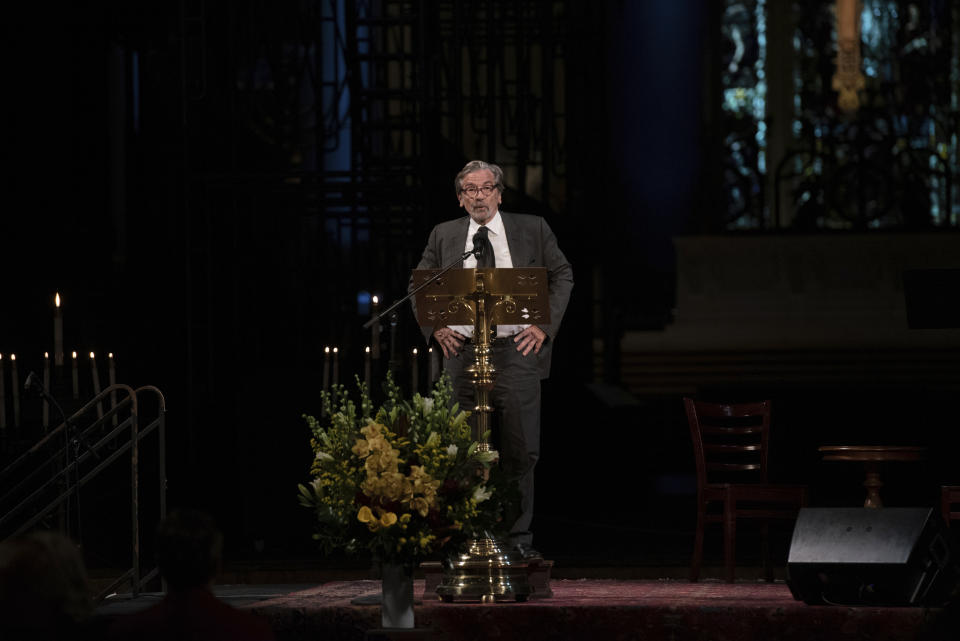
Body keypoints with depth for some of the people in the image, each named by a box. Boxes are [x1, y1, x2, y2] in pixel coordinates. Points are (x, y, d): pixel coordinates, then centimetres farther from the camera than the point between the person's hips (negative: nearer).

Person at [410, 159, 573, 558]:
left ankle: (519, 537, 5)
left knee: (520, 451, -2)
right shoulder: (444, 236, 11)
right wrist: (435, 328, 2)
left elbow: (562, 275, 11)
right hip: (462, 352, 1)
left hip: (516, 350, -1)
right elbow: (419, 286, 18)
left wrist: (545, 326, 0)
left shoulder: (532, 230, 7)